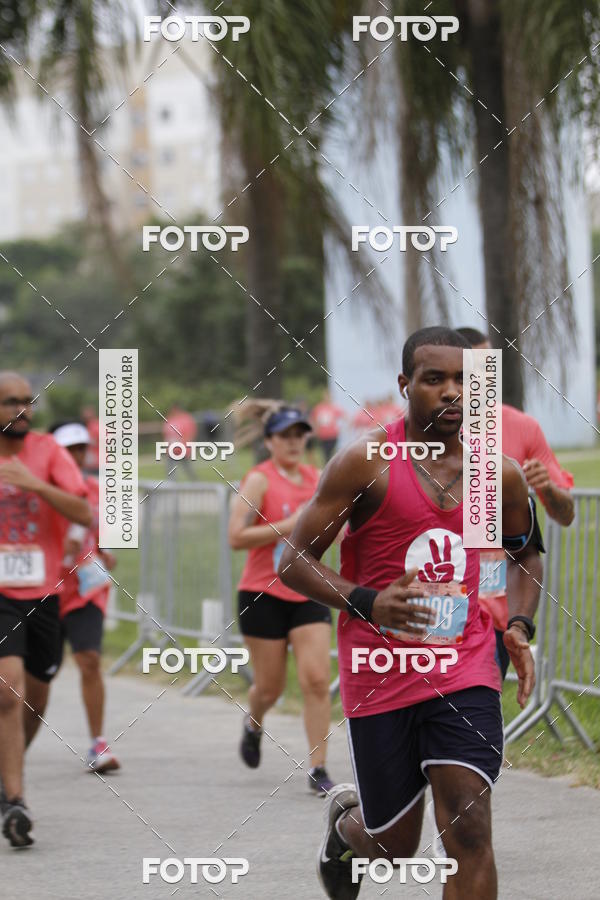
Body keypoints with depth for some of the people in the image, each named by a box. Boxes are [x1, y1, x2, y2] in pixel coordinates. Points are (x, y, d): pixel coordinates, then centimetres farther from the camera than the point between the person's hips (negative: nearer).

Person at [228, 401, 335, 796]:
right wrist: (287, 526, -21)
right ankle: (254, 724, 41)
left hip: (308, 593, 4)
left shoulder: (316, 477, 8)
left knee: (317, 680, -10)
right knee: (270, 685, 6)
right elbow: (237, 537, -17)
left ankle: (318, 769, -6)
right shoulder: (260, 480, -8)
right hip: (264, 595, -4)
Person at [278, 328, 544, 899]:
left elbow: (526, 554, 22)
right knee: (394, 846, 9)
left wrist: (518, 627, 4)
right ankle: (346, 819, 46)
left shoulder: (499, 475, 3)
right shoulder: (366, 463, -9)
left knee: (469, 831, -13)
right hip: (380, 674, -2)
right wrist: (367, 602, -23)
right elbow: (294, 562, -7)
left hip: (465, 669, 2)